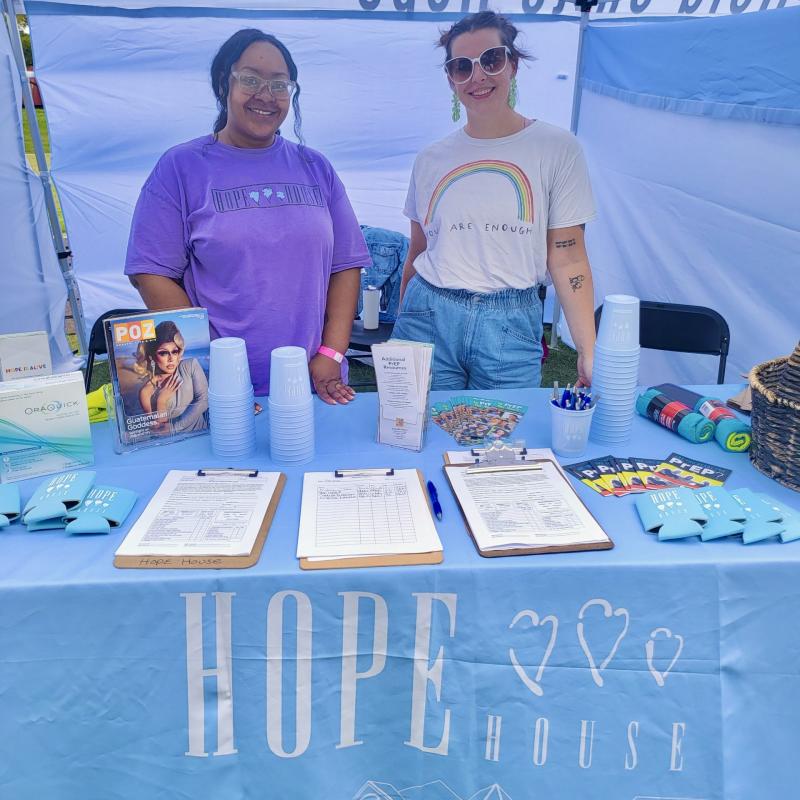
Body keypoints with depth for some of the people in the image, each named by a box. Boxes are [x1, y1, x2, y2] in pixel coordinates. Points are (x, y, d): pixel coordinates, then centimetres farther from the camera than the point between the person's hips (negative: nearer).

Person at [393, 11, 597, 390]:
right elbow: (416, 255, 13)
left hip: (510, 329, -2)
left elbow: (568, 260, -4)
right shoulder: (430, 160, 7)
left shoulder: (556, 149, -1)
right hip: (429, 319, 2)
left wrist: (589, 353, -10)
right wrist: (400, 339, 13)